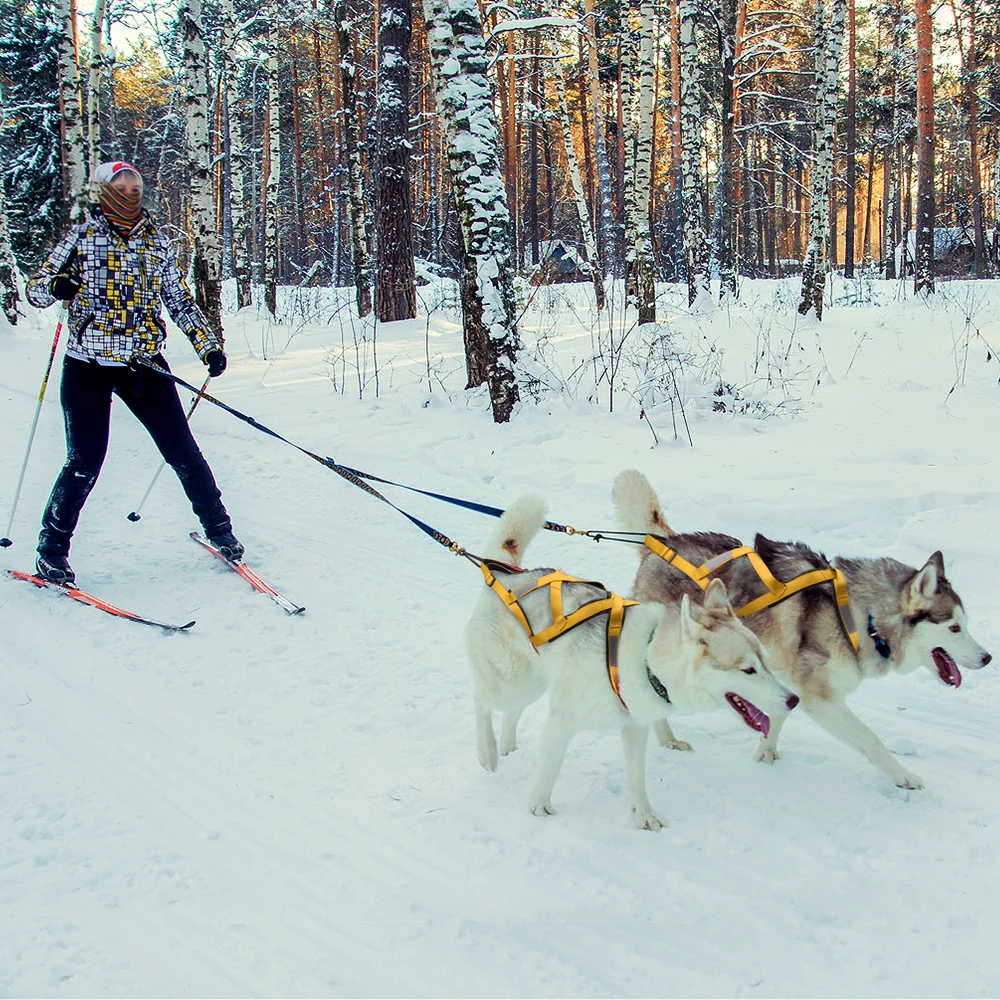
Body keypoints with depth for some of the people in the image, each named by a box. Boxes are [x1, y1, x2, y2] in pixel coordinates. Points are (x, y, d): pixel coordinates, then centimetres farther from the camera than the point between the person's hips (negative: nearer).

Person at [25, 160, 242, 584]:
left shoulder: (156, 243, 10)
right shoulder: (81, 238, 2)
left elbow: (180, 302, 16)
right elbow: (35, 289, 1)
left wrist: (209, 345, 6)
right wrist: (56, 285, -22)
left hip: (144, 364, 3)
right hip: (87, 364, -2)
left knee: (183, 451, 0)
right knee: (85, 461, -7)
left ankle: (218, 528, 18)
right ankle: (52, 547, 11)